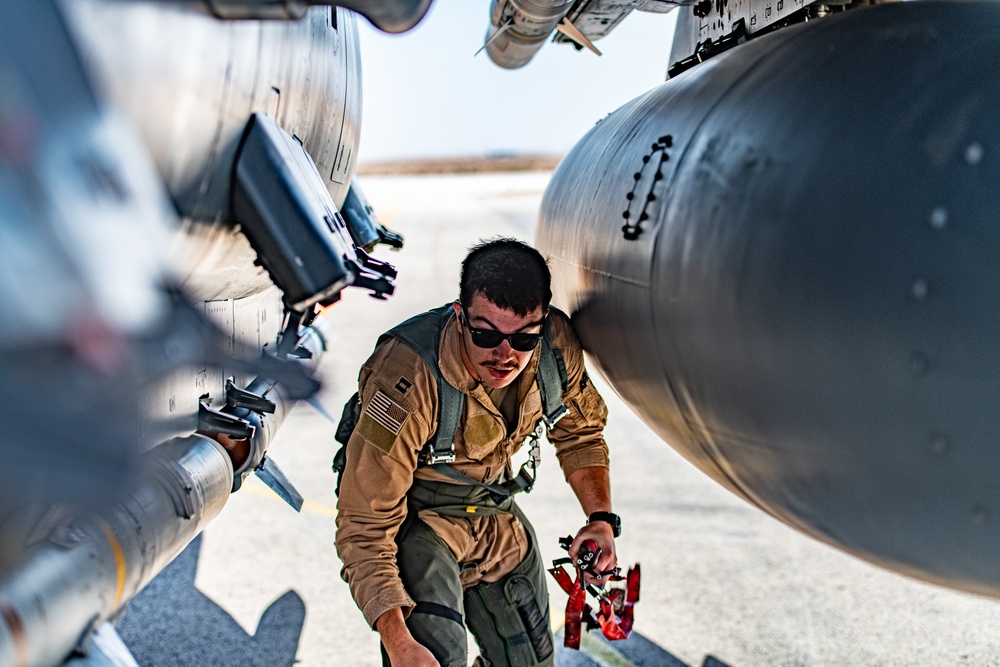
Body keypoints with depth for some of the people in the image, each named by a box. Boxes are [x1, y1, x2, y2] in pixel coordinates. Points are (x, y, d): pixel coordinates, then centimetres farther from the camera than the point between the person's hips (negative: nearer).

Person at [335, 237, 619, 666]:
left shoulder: (557, 342, -21)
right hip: (415, 517, -5)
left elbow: (580, 431, 3)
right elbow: (366, 525, -31)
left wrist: (601, 517, -9)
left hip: (494, 511, 5)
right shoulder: (406, 379, -37)